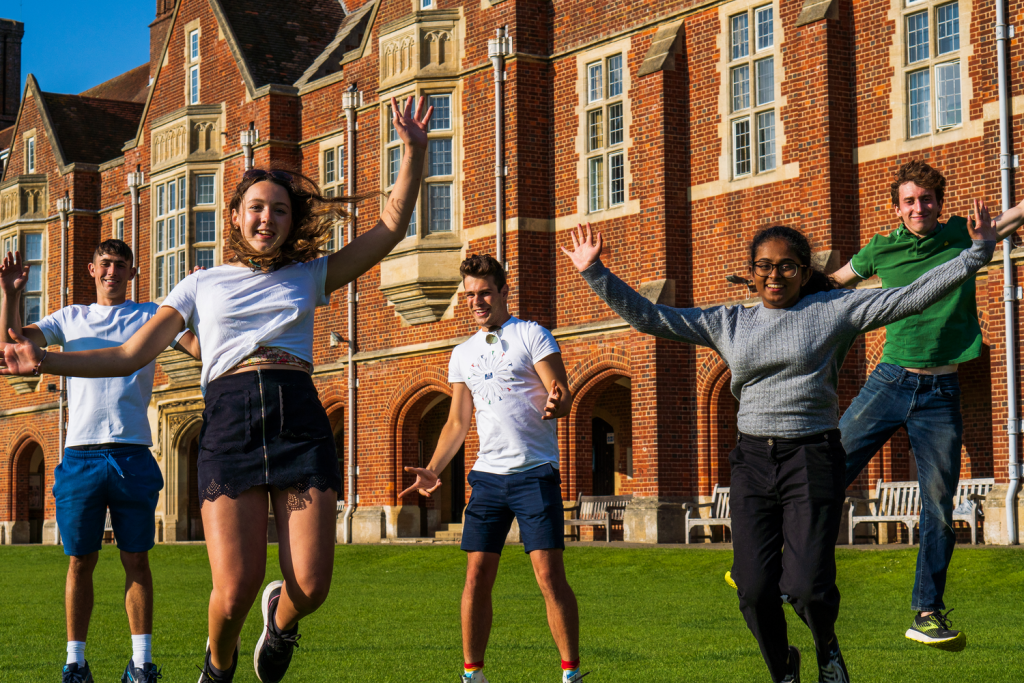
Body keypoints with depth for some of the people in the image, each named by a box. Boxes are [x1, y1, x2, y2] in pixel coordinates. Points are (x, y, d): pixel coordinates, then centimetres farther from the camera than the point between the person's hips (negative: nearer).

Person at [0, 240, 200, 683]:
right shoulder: (69, 319, 18)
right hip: (80, 454, 1)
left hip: (132, 454, -1)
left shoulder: (150, 316, 12)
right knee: (80, 561, 4)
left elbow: (201, 348, 0)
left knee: (136, 561, 0)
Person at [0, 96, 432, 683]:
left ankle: (282, 619, 27)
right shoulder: (202, 286, 19)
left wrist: (415, 148, 5)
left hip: (301, 420, 1)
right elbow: (130, 355, 15)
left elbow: (391, 229, 15)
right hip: (229, 419, -1)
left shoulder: (310, 276, 20)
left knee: (311, 588, -13)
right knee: (235, 593, -14)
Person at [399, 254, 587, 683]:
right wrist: (433, 470, 11)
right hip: (487, 475, 5)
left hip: (535, 472, -5)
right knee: (477, 577, 1)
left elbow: (563, 399, -5)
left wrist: (556, 403, -28)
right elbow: (457, 423, 22)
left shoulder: (531, 335, 2)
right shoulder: (462, 354, 17)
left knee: (549, 576, -10)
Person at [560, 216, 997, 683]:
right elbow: (647, 317, 14)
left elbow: (911, 298, 0)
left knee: (807, 587, -15)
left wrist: (976, 254, -7)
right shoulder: (728, 323, 13)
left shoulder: (835, 309, 5)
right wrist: (595, 274, 7)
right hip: (752, 461, 3)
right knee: (755, 590, -4)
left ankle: (826, 645, 21)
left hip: (813, 460, -3)